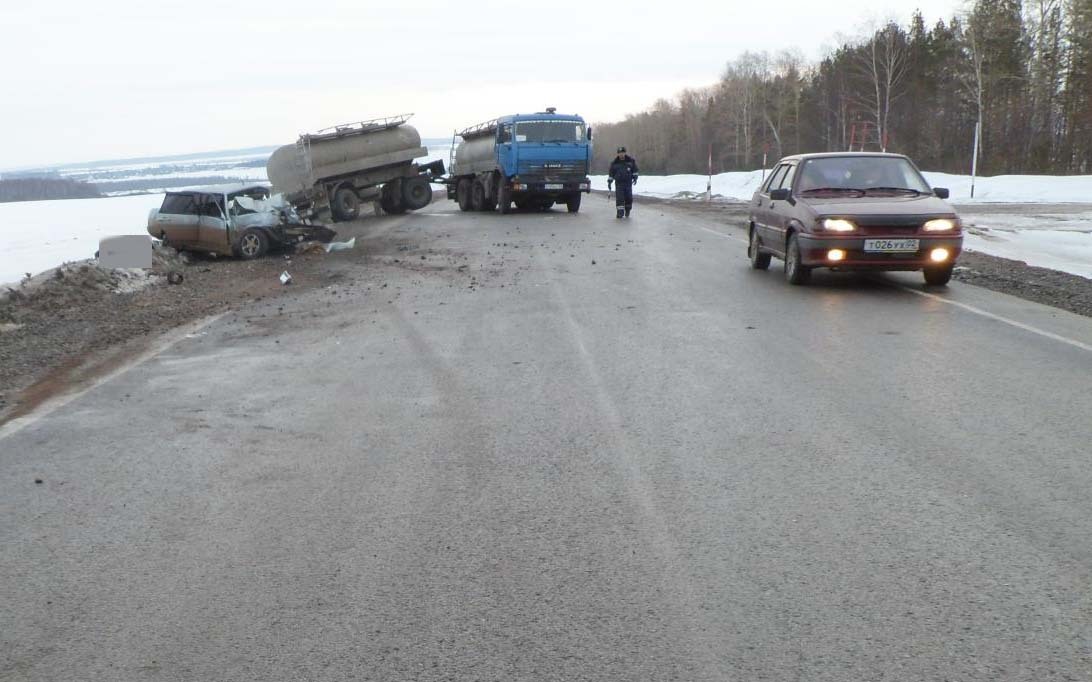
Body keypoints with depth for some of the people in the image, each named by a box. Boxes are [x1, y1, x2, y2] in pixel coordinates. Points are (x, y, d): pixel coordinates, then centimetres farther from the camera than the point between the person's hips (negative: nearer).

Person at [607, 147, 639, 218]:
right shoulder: (614, 163, 3)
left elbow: (635, 170, 11)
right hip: (619, 182, 0)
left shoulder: (631, 160, 2)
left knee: (628, 197, 1)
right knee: (619, 198, -10)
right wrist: (609, 182, 5)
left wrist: (635, 178, 2)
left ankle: (627, 211, 21)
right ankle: (620, 212, -7)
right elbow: (611, 173, 9)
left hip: (628, 182, 0)